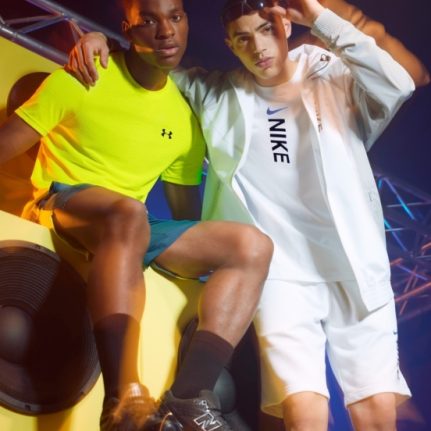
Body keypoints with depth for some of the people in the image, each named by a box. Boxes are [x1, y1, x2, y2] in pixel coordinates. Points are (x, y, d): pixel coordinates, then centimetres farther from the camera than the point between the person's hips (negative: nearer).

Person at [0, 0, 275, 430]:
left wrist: (205, 256, 3)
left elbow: (186, 212, 14)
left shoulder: (184, 117, 10)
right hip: (58, 209, -5)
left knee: (252, 246, -14)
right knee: (128, 213, -39)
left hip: (129, 230, 5)